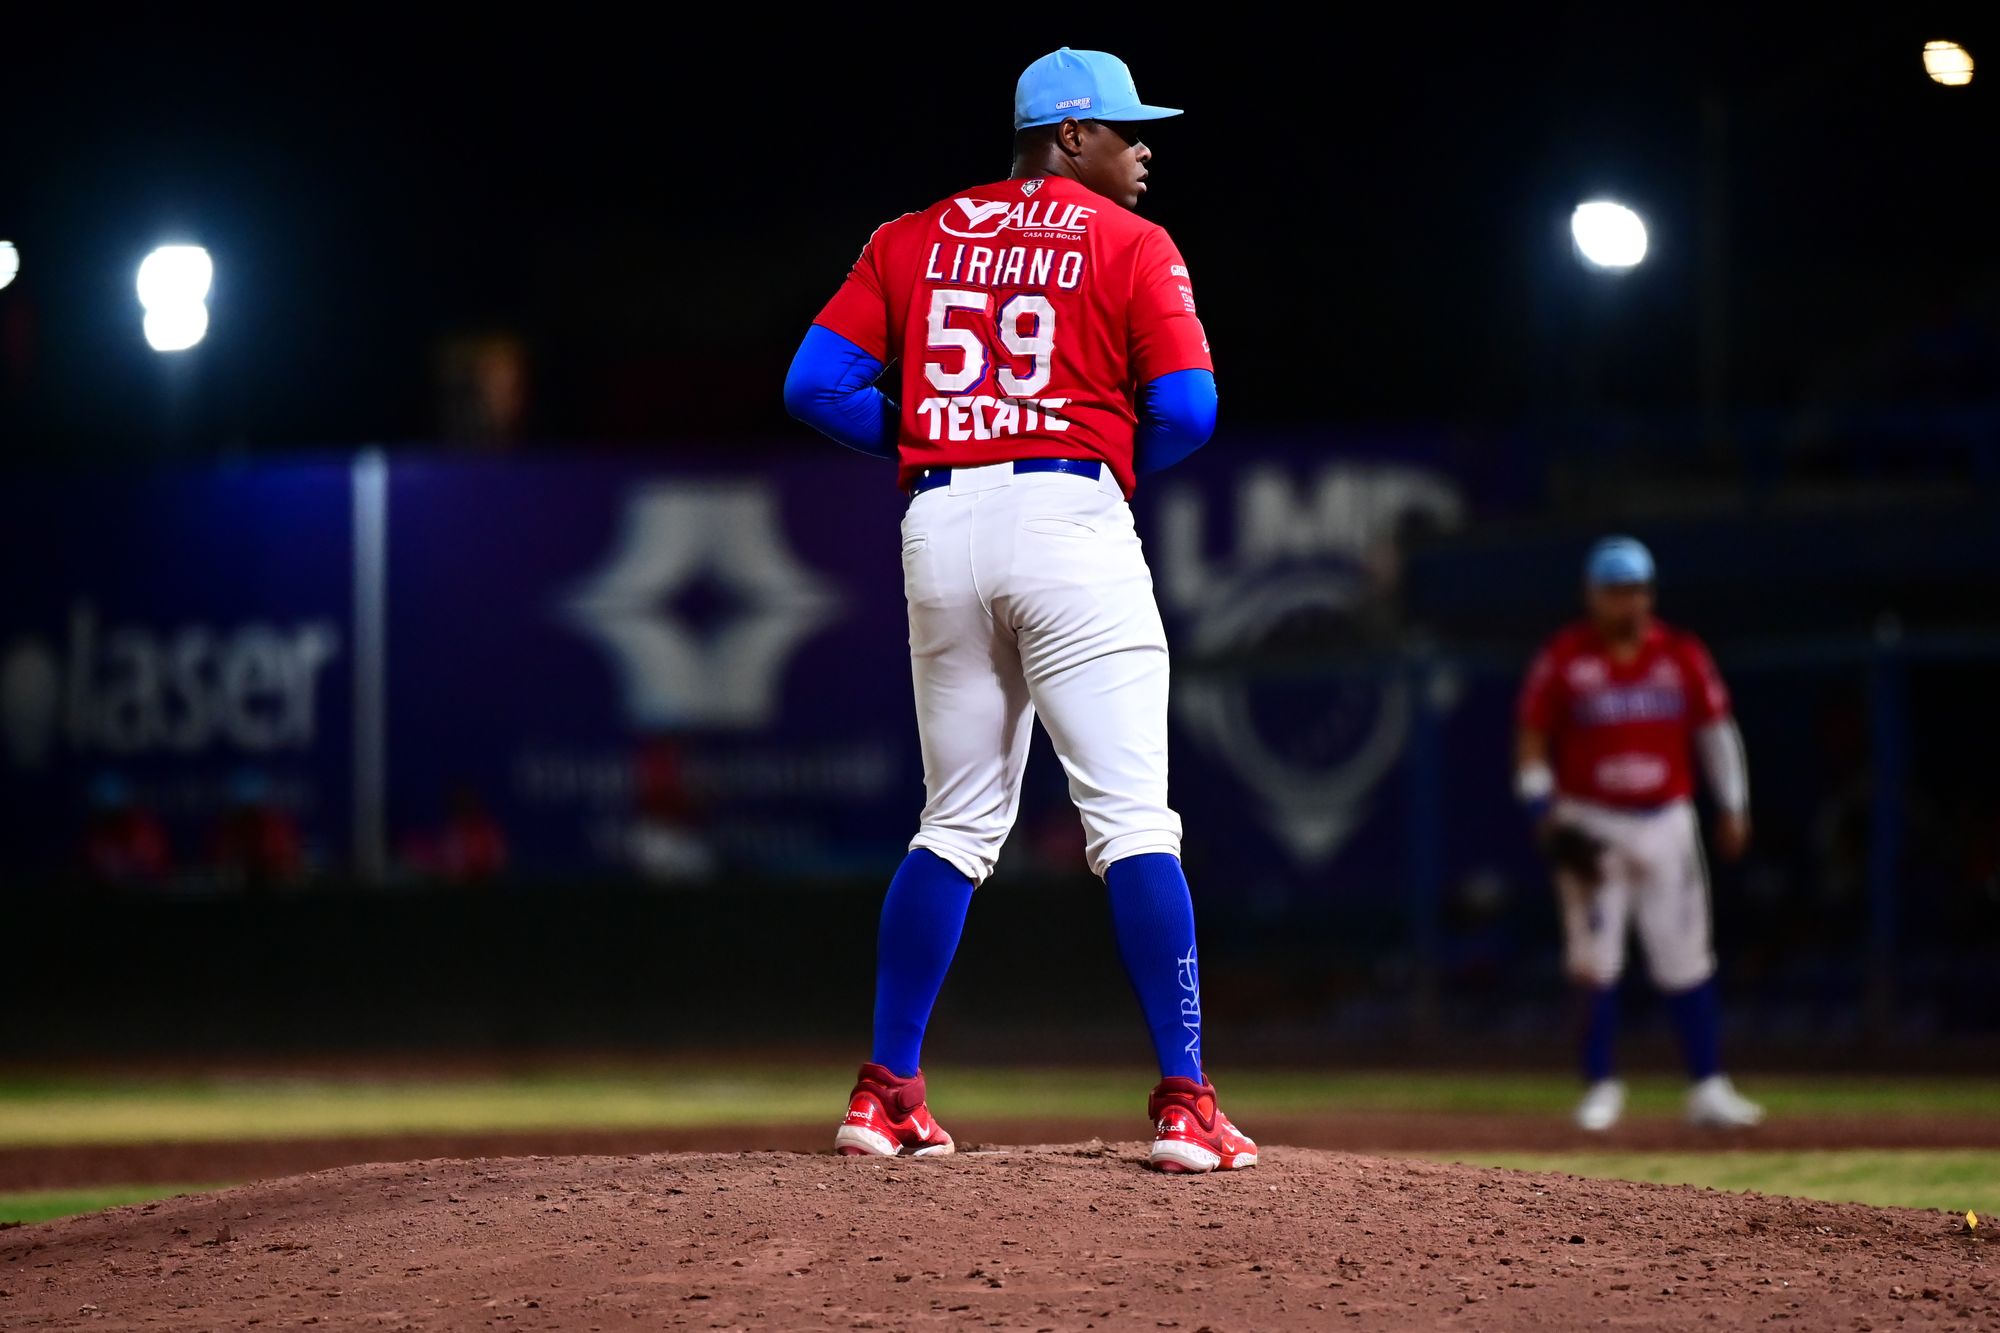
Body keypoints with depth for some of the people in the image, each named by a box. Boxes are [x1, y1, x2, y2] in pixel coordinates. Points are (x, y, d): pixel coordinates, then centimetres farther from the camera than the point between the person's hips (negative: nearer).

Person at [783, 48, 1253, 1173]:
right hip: (1068, 516, -5)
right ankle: (1185, 1103, -11)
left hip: (940, 528, 5)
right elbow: (1188, 412, -7)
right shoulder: (1132, 246, 3)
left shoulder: (912, 239, 15)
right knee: (1134, 824, -5)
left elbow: (816, 384, 6)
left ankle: (887, 1094, 10)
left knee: (959, 825, 15)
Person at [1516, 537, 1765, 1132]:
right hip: (1591, 825, -2)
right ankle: (1601, 1086, 6)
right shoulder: (1562, 659, -2)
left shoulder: (1682, 655, 3)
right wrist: (1544, 813, -9)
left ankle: (1708, 1087, 4)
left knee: (1686, 961, 1)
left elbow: (1716, 728, 10)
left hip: (1665, 822, 2)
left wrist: (1732, 807, 5)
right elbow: (1532, 741, 1)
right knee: (1594, 961, -3)